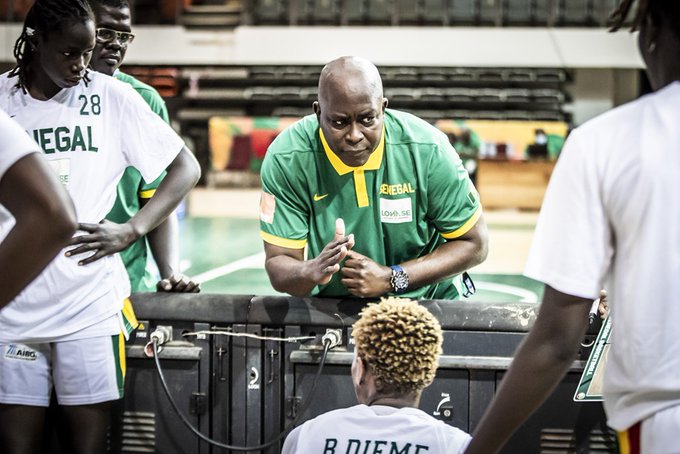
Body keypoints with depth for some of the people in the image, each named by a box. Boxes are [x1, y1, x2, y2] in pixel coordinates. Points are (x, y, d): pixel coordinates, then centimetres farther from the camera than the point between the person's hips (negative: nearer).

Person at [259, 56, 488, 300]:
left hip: (425, 300, 0)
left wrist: (391, 278, -19)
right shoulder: (286, 159, -15)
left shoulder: (427, 150, -16)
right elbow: (278, 265, -13)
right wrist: (313, 271, -36)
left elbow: (474, 244, -7)